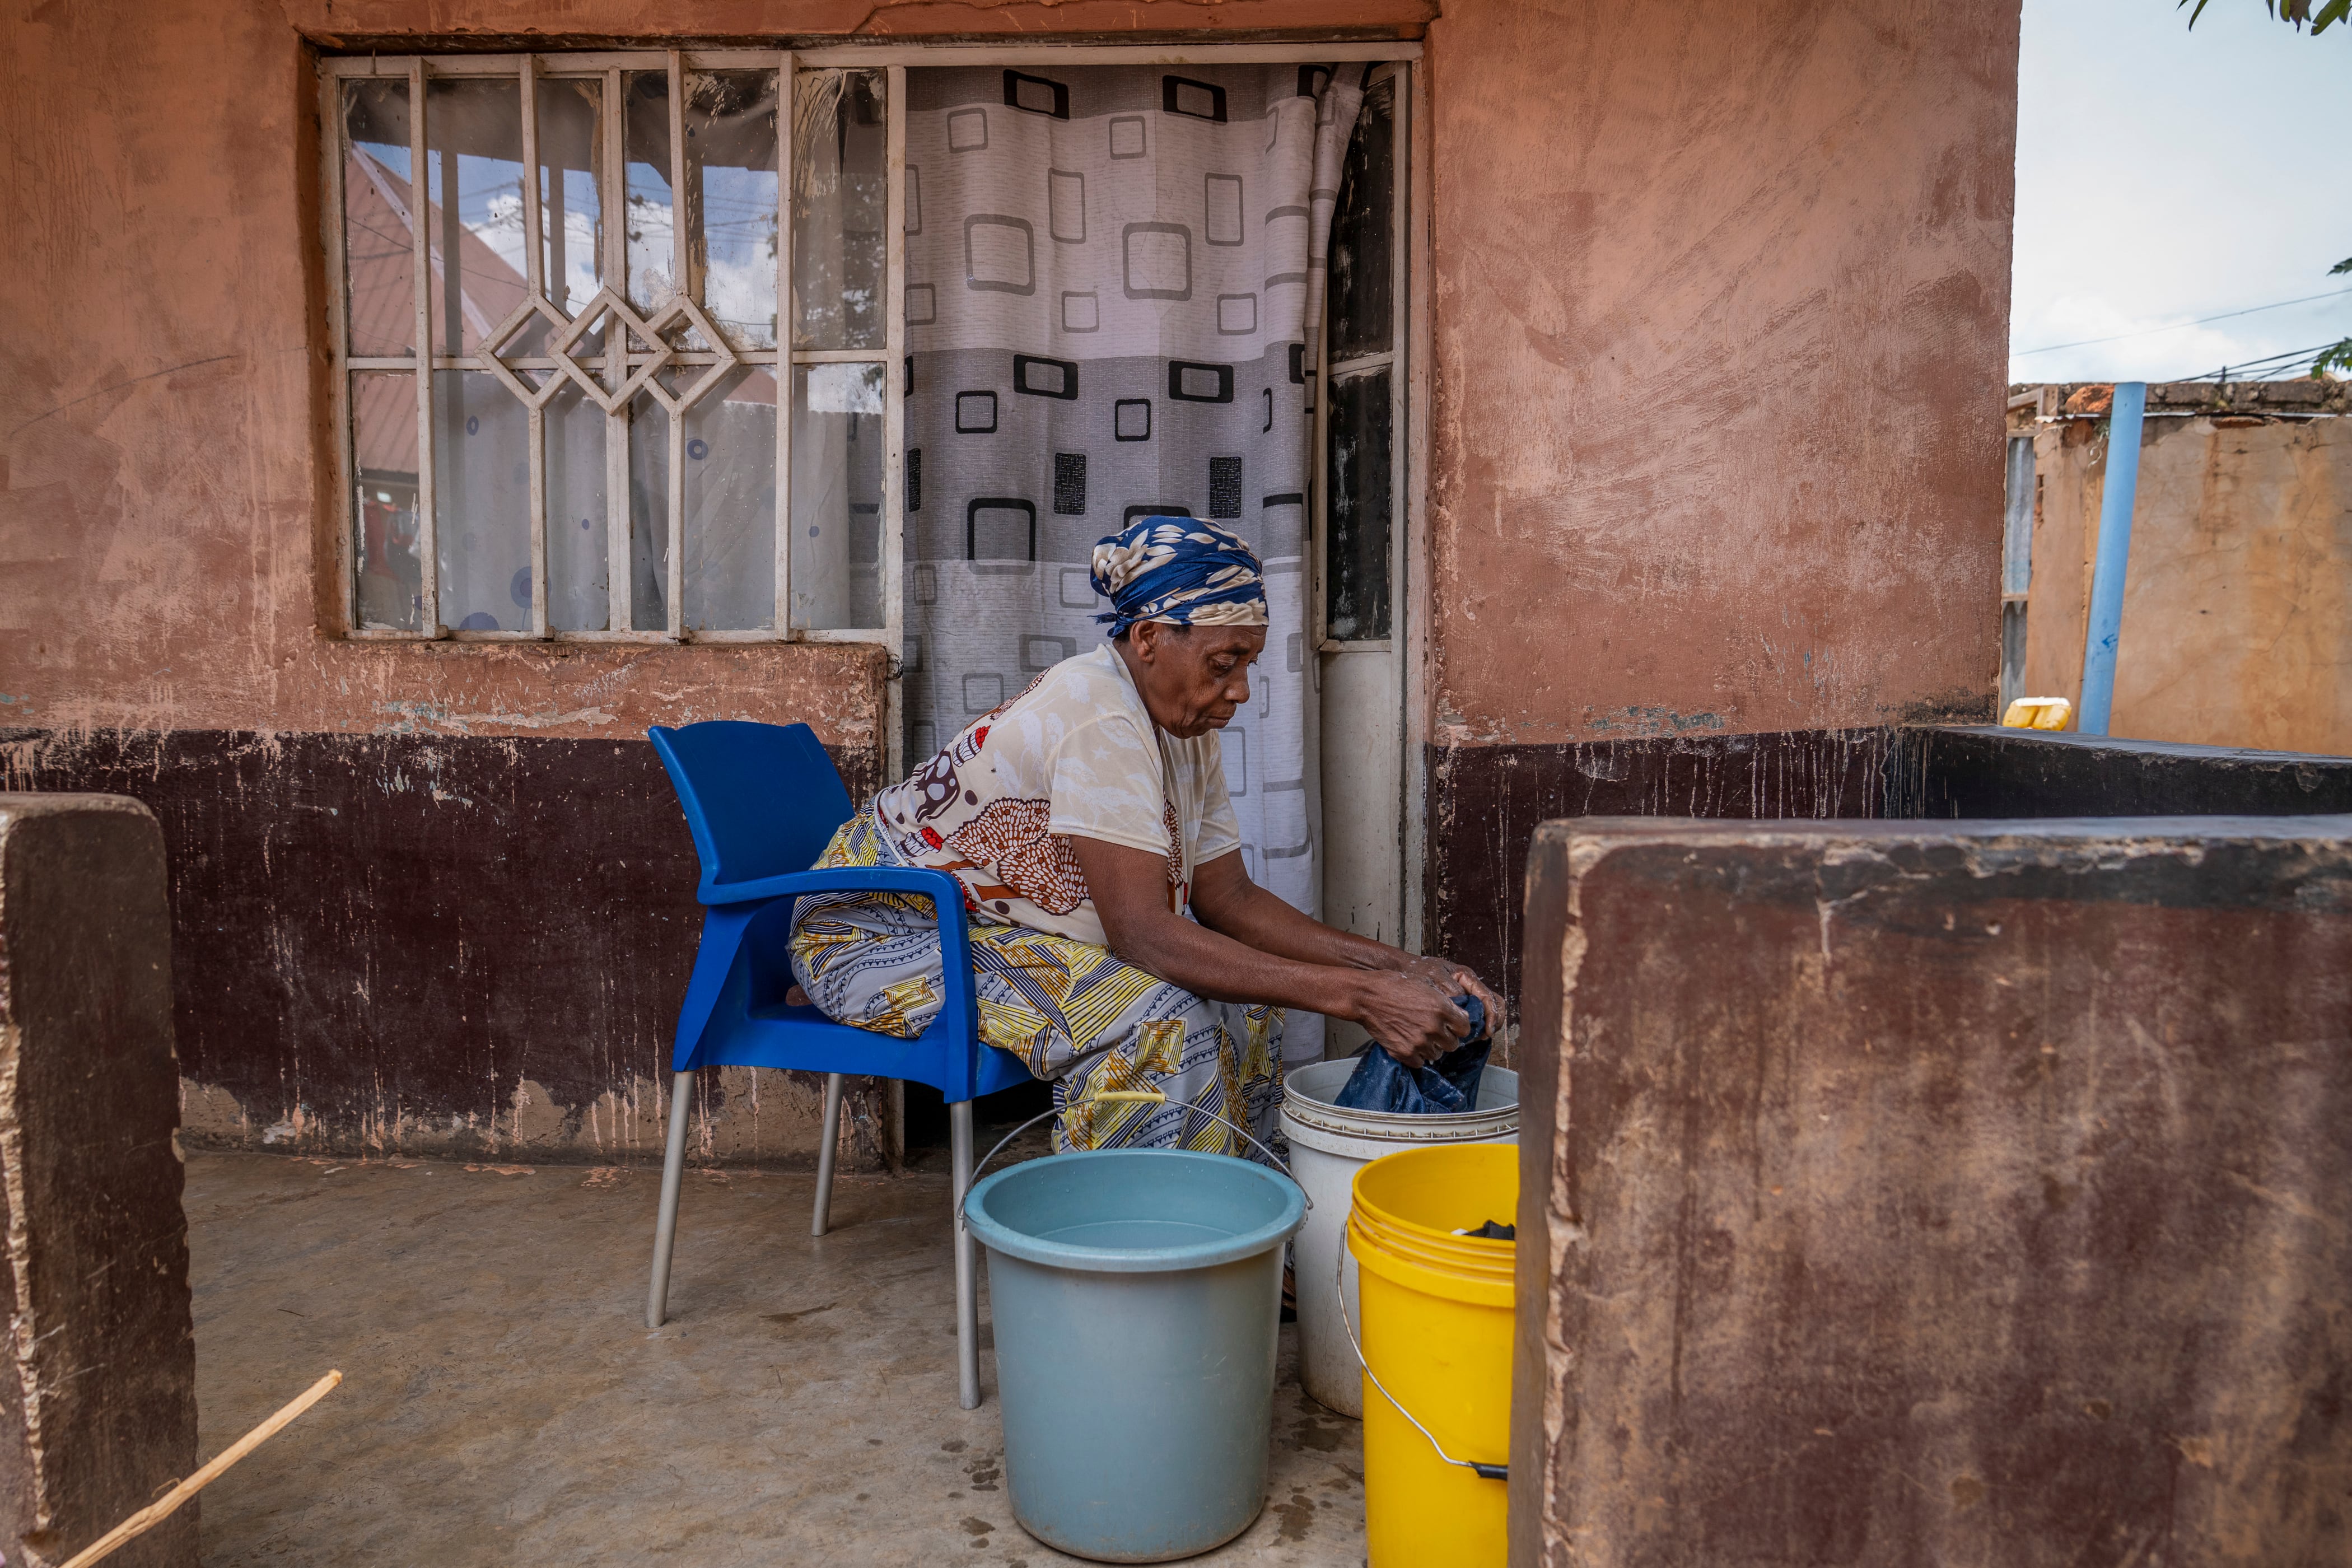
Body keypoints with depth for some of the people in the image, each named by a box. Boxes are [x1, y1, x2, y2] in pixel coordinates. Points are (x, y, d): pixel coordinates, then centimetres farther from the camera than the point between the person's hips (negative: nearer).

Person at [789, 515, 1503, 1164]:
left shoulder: (1183, 727, -2)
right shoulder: (1098, 721, -30)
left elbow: (1228, 898, -2)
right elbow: (1143, 934, -35)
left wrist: (1397, 968, -13)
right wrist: (1357, 996, -36)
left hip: (993, 923, 9)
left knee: (1238, 981, -1)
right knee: (1158, 1018, -28)